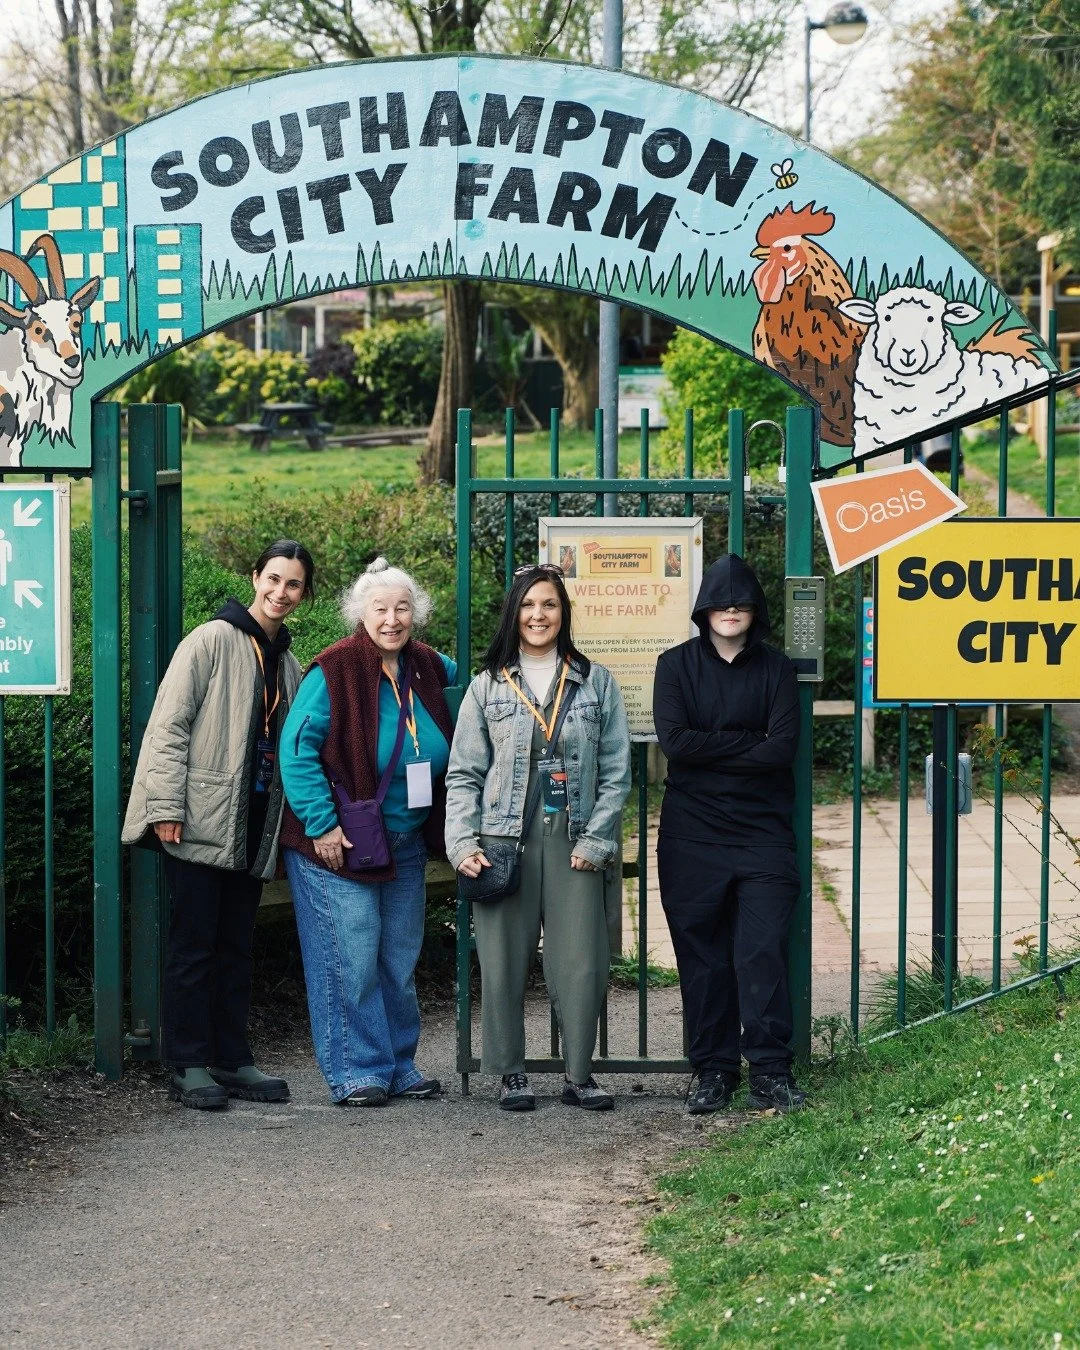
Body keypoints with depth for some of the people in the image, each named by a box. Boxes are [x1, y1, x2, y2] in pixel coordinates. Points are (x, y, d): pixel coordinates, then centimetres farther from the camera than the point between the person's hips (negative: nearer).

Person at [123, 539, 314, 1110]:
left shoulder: (288, 662, 15)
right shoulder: (212, 641, -6)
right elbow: (169, 725, -10)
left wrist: (287, 821, 12)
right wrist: (166, 807, -16)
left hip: (251, 824, 7)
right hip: (201, 820, -6)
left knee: (236, 946, 10)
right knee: (194, 944, -3)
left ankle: (231, 1060, 16)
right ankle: (189, 1067, 2)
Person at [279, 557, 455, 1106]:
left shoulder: (429, 669, 5)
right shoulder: (334, 671, -14)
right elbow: (296, 749, -16)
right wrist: (322, 824, -19)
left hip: (406, 845, 7)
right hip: (339, 844, -6)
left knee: (400, 960, 13)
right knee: (350, 961, -5)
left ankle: (400, 1065, 23)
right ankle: (355, 1072, 3)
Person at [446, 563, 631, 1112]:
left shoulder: (596, 683, 9)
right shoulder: (487, 686, 9)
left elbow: (616, 772, 7)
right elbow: (463, 774, 7)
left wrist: (595, 840, -3)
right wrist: (463, 843, -5)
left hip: (574, 842, 0)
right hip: (504, 840, 0)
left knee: (581, 962, -4)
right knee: (504, 961, 0)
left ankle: (579, 1075, 7)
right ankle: (510, 1074, 11)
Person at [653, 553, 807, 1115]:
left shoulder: (775, 668, 7)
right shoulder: (677, 665, 6)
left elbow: (783, 748, -6)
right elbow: (674, 740, -8)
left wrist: (711, 750, -9)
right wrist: (748, 743, -9)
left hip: (763, 831, 0)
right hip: (692, 833, 1)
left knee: (762, 951, -8)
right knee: (702, 957, 2)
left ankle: (770, 1070, -3)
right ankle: (711, 1069, 10)